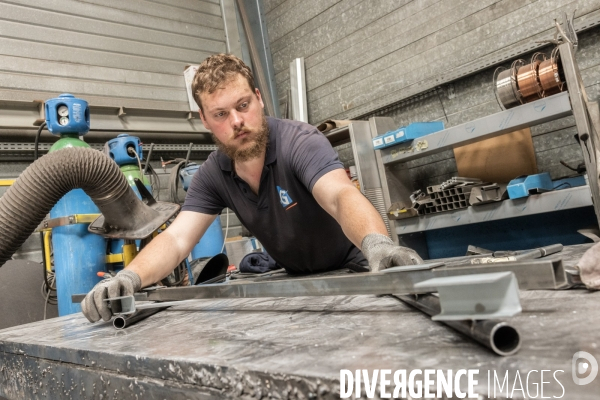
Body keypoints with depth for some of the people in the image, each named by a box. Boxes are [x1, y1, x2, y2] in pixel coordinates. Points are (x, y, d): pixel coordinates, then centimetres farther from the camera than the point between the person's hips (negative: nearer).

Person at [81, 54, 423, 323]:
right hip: (298, 283, 5)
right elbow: (176, 240, -16)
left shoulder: (301, 142, -25)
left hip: (354, 273, -4)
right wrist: (129, 277, -37)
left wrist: (376, 243, -64)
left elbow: (343, 196, -42)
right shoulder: (213, 175, -9)